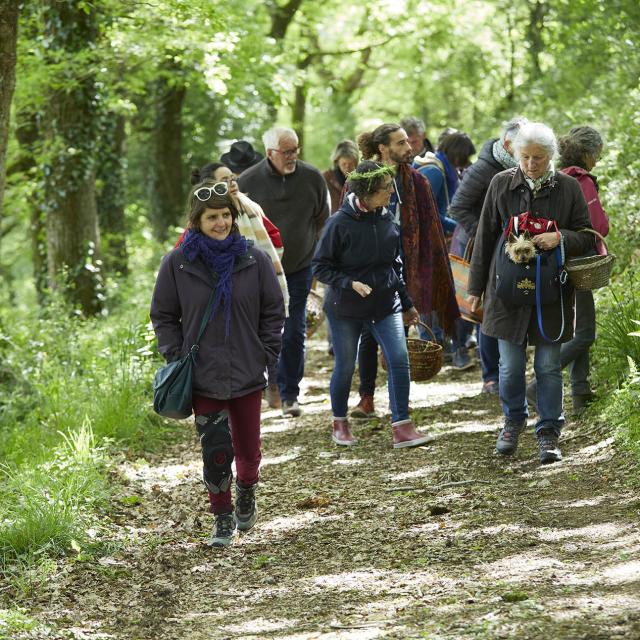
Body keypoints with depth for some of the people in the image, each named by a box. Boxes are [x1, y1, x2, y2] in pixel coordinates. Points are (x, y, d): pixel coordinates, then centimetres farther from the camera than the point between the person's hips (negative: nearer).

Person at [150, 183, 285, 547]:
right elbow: (164, 316, 6)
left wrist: (266, 355, -2)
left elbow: (274, 312, 5)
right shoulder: (178, 263, -4)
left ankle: (247, 494, 42)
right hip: (203, 377, -1)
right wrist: (176, 358, -2)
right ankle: (223, 520, 11)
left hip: (247, 374, 1)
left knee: (248, 448, 11)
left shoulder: (254, 259, -2)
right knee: (215, 451, -4)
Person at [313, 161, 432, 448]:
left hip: (385, 304, 4)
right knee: (345, 367, 8)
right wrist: (350, 284, -24)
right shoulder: (340, 223, -16)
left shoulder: (387, 219, -1)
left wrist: (406, 303, 17)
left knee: (399, 360, -10)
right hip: (346, 308, -3)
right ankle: (339, 423, 31)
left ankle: (401, 427, -4)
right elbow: (320, 267, -10)